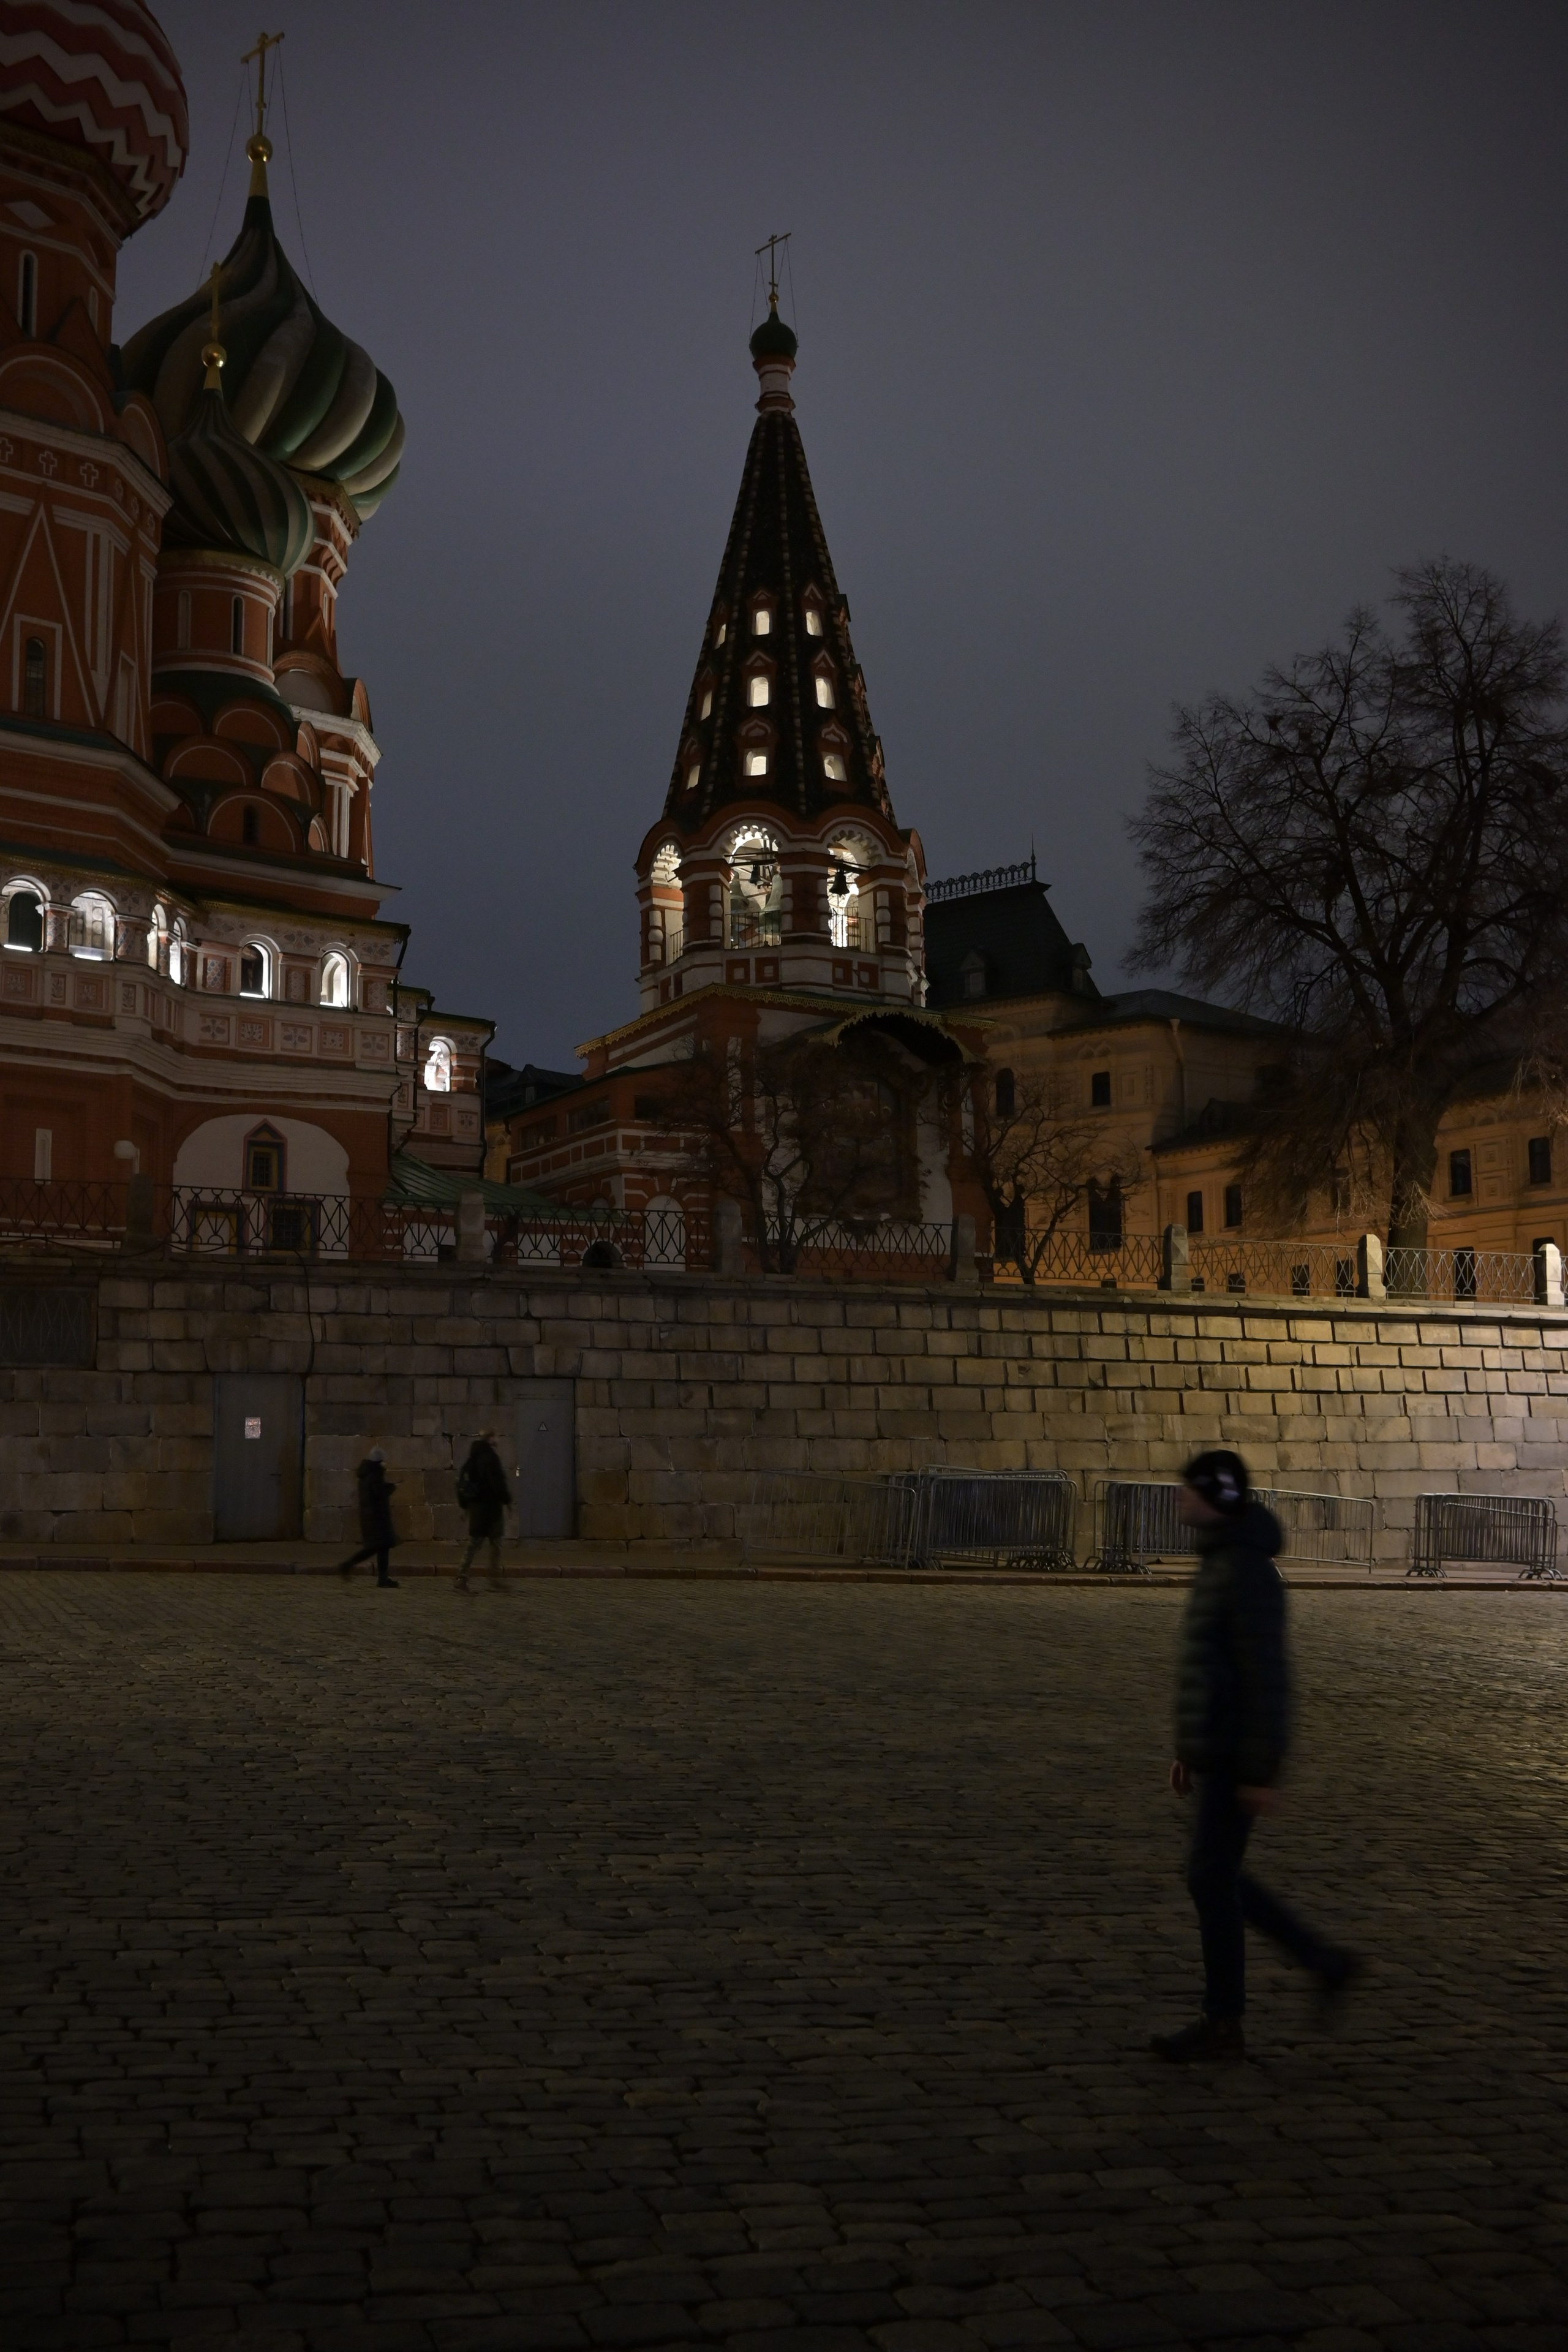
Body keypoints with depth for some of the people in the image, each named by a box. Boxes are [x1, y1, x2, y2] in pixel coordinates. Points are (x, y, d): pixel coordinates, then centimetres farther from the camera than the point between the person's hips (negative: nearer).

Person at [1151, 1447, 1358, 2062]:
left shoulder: (1249, 1573, -21)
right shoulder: (1222, 1565, 12)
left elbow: (1267, 1680, -22)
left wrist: (1261, 1774, -21)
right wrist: (1189, 1749, 22)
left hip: (1240, 1759, -10)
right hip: (1216, 1751, 10)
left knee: (1211, 1881, -2)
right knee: (1217, 1878, 15)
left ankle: (1223, 2023, 10)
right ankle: (1325, 1963, 26)